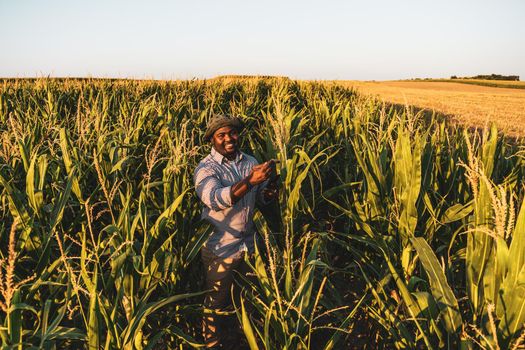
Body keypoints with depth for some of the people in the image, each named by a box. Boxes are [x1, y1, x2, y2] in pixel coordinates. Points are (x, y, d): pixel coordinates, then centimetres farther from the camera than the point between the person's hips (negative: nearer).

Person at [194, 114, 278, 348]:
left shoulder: (250, 162, 3)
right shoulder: (206, 169, -13)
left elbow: (262, 198, 6)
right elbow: (215, 198, -32)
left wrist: (270, 189, -18)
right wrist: (250, 181, -44)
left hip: (250, 245, 5)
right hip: (220, 248, -5)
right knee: (216, 305, 12)